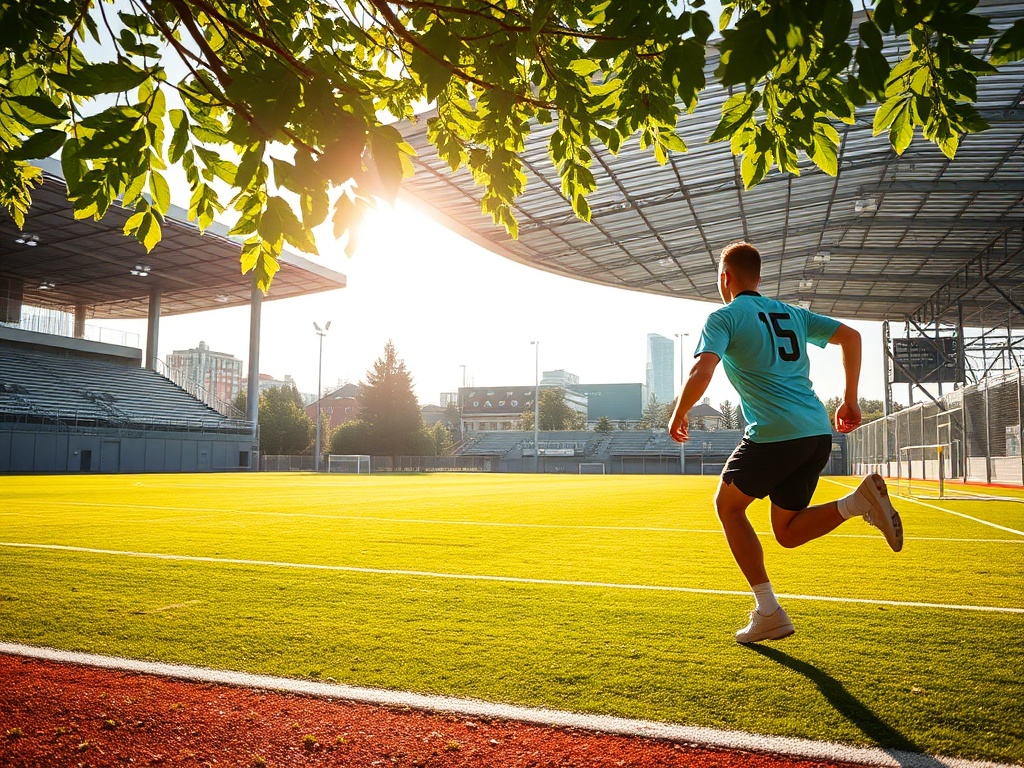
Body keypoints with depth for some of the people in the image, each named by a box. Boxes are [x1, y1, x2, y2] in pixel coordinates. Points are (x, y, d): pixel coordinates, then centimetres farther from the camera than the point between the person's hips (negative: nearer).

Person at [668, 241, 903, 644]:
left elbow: (701, 373, -13)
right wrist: (850, 400, 18)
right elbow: (849, 336, 17)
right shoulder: (791, 313, 21)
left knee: (727, 506, 15)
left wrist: (678, 415, 3)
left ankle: (768, 613, 10)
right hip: (819, 432, 7)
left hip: (774, 434, -7)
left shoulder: (724, 317, 1)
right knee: (787, 532, 17)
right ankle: (859, 500, -9)